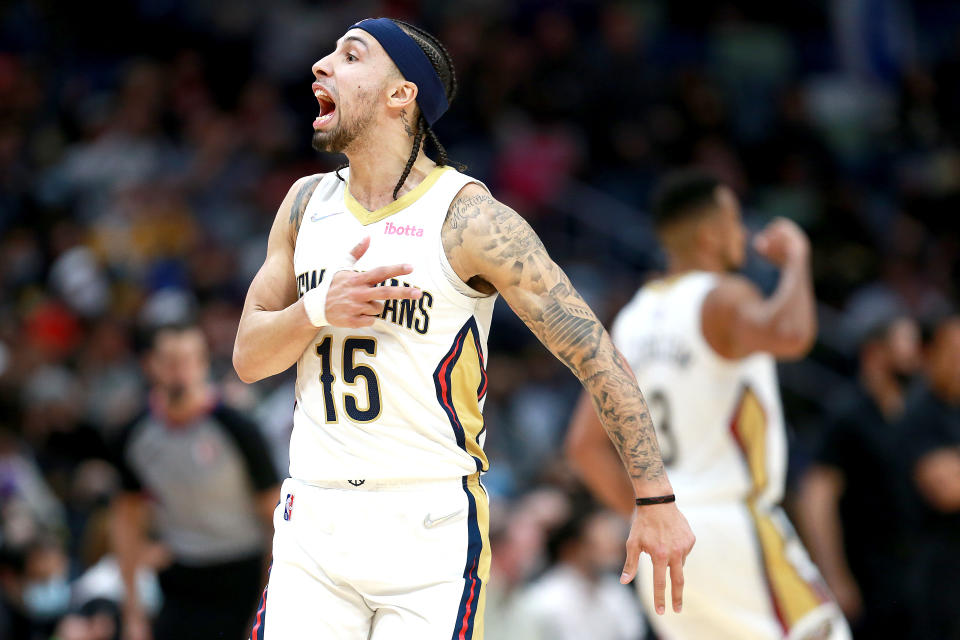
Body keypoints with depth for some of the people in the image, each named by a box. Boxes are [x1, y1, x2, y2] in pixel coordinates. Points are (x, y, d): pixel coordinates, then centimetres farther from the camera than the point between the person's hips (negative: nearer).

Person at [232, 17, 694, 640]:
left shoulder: (470, 219, -9)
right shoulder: (308, 203, 9)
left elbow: (596, 354, -8)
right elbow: (248, 357, 12)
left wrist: (656, 502, -10)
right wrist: (319, 312, -11)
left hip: (430, 534, -4)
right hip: (312, 526, 5)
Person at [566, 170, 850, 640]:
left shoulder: (631, 320, 13)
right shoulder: (723, 297, -9)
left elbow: (584, 446, 14)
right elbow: (789, 335, -34)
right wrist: (795, 258, -17)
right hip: (732, 525, -8)